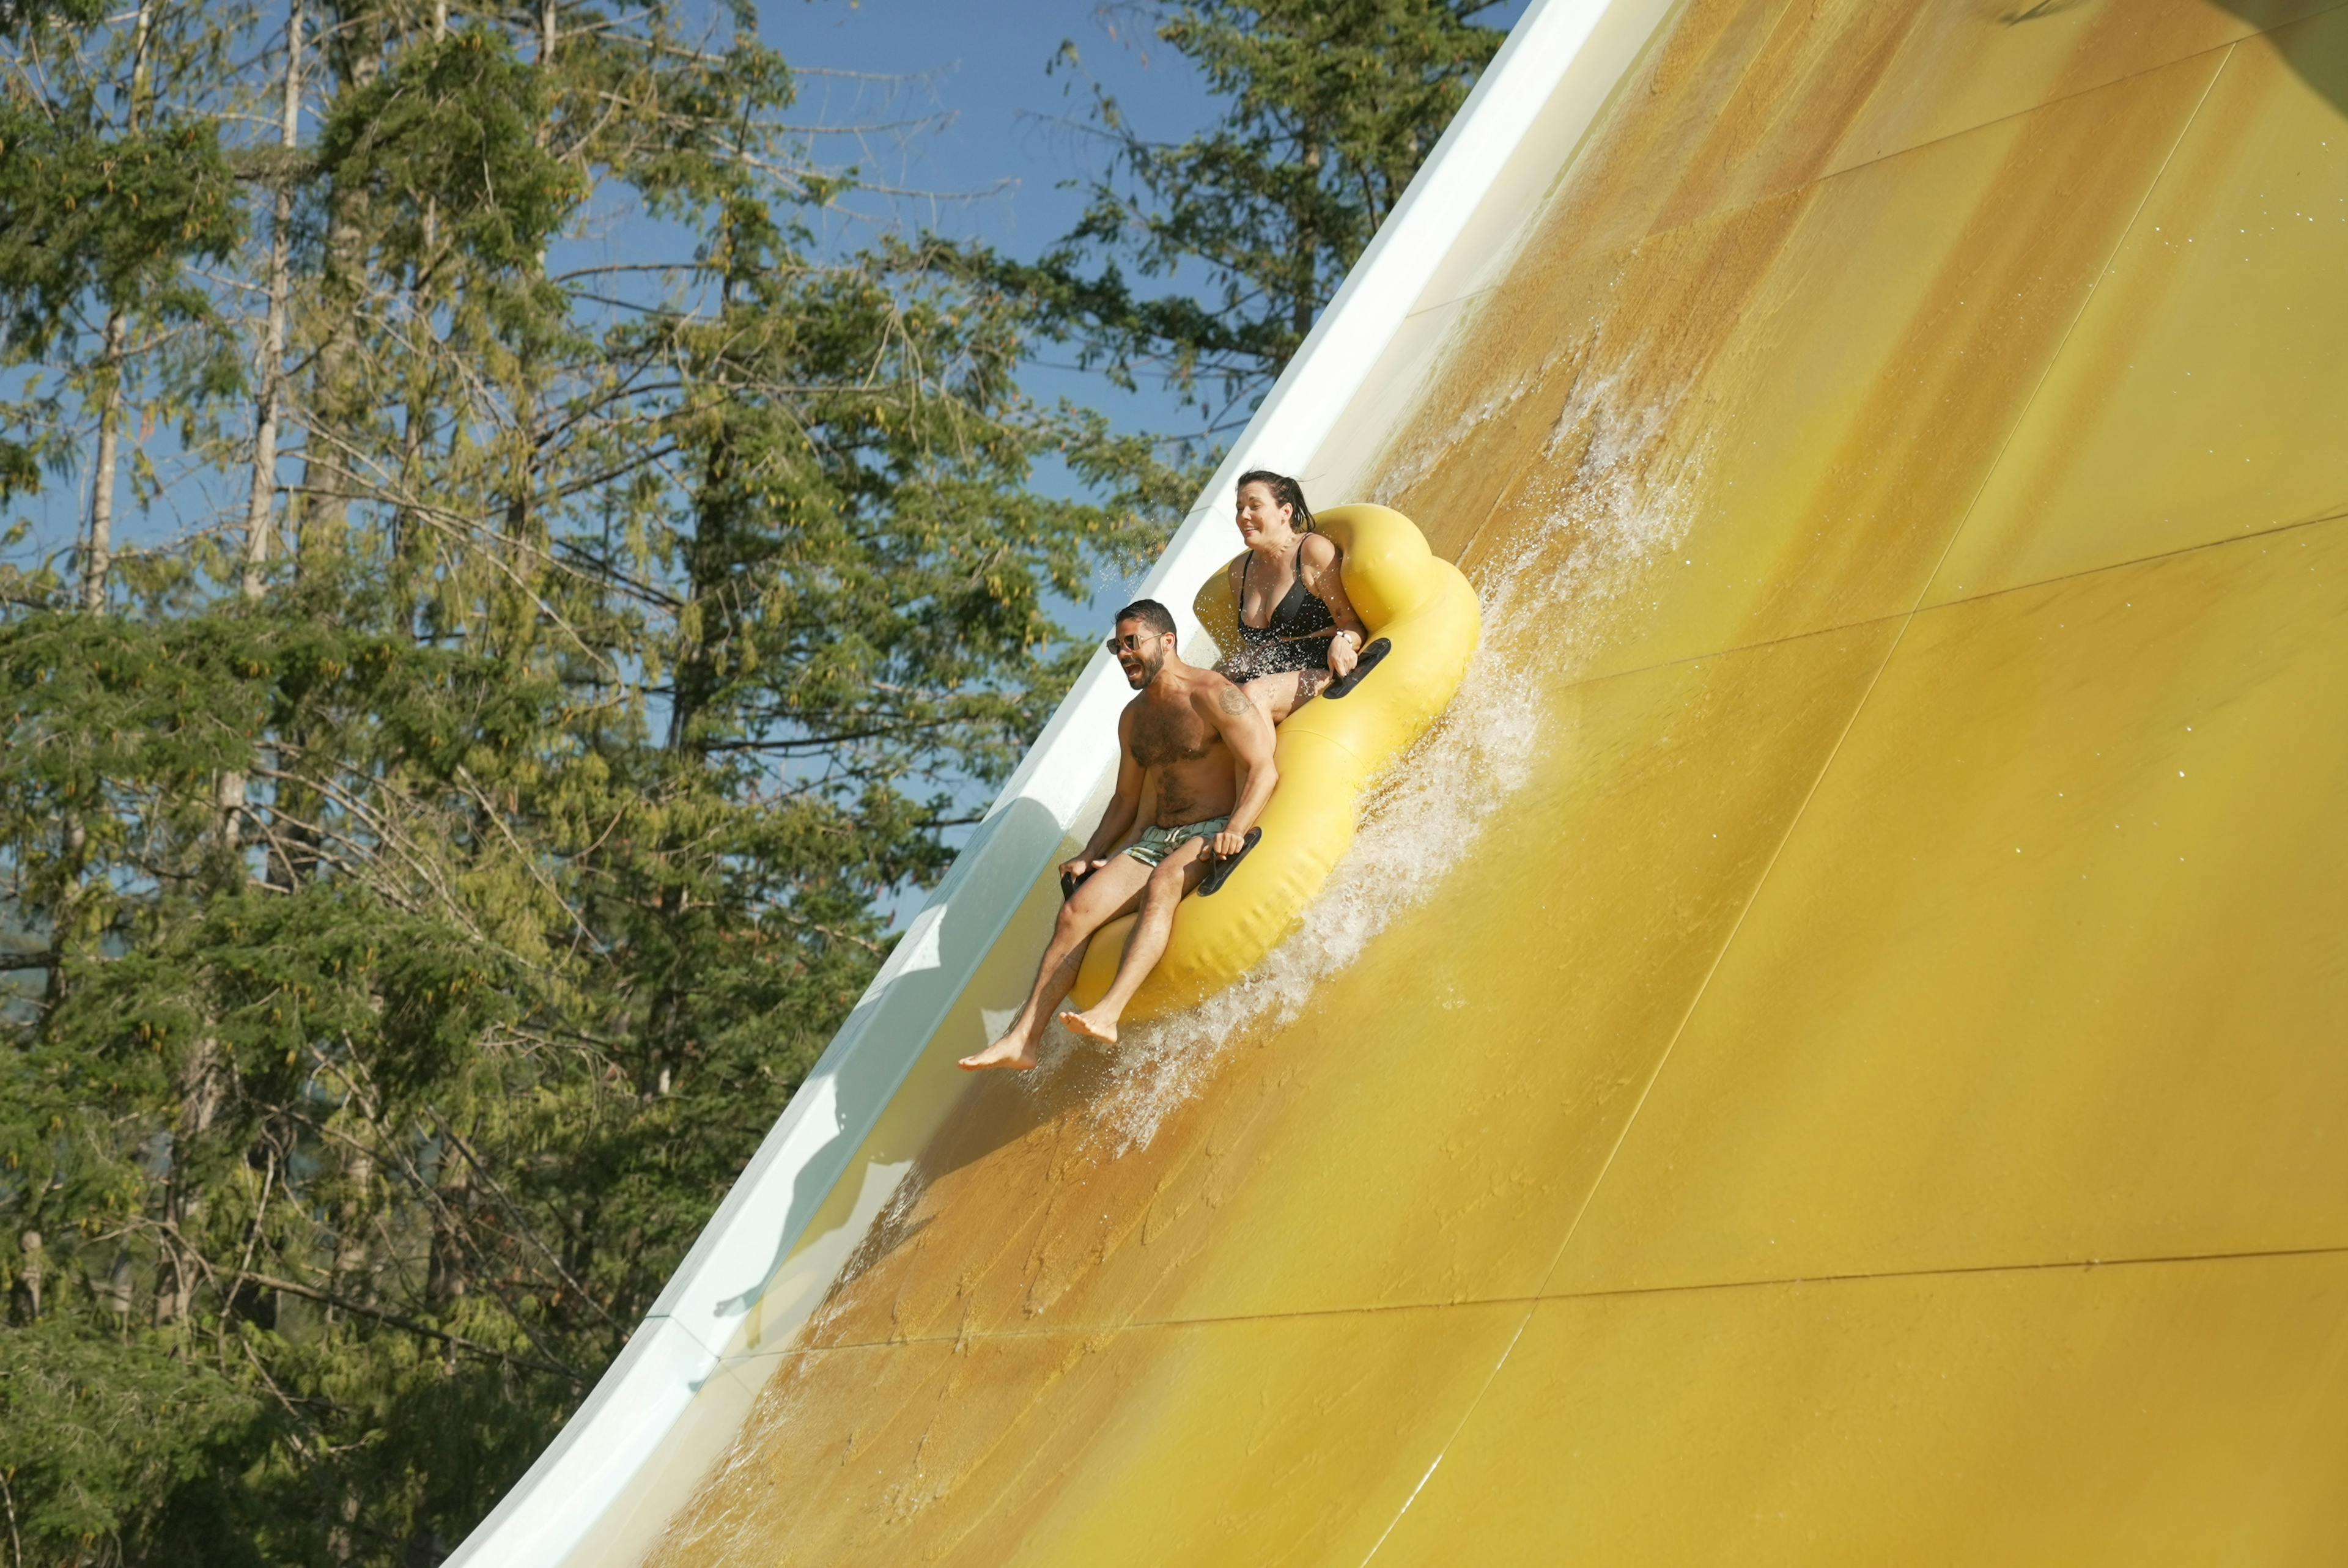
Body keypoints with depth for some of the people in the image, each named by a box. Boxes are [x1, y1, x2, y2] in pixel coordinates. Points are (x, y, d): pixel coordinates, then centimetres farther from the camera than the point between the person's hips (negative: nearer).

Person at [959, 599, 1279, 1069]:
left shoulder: (1213, 696, -8)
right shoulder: (1134, 718, 16)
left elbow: (1264, 770, -15)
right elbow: (1125, 800, 24)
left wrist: (1234, 829, -30)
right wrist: (1089, 856, 11)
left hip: (1211, 836, -7)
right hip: (1156, 838, 7)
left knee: (1161, 884, -38)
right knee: (1076, 910, -14)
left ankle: (1108, 1014, -52)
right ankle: (1022, 1037, -18)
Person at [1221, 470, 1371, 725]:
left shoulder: (1315, 551, -3)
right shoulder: (1240, 570, 17)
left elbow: (1353, 624, -7)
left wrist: (1343, 641, -30)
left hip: (1321, 677, -6)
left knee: (1252, 695, -36)